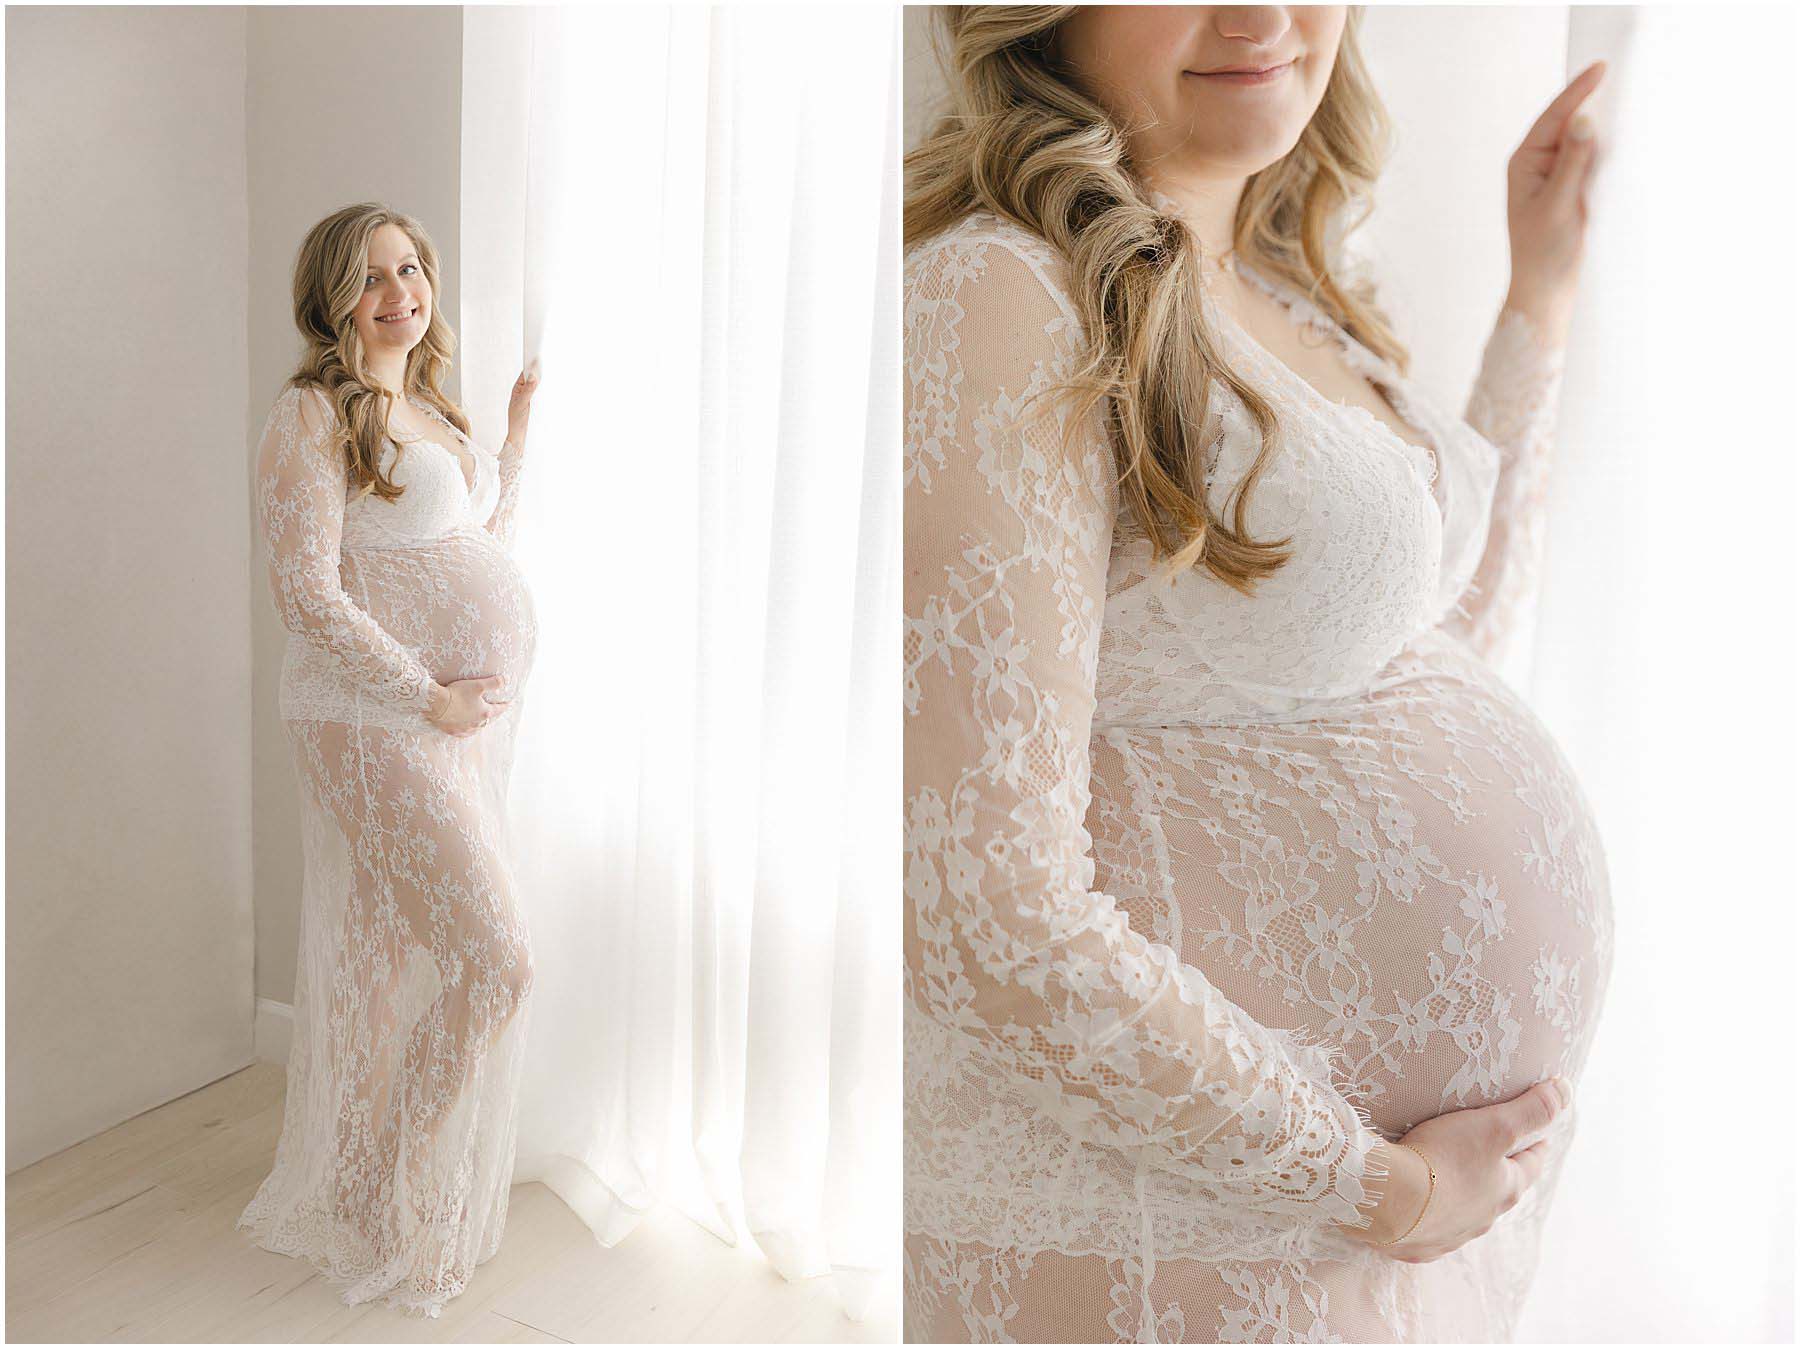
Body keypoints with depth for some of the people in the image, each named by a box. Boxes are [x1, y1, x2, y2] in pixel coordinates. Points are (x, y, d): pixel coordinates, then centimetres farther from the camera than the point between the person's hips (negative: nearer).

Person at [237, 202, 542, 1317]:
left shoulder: (428, 410, 15)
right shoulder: (313, 415, -10)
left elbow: (488, 544, 24)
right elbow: (309, 594, -16)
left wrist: (520, 422, 18)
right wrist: (427, 696, -17)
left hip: (472, 715, 8)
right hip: (376, 725, -8)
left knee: (404, 960, 16)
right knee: (493, 957, -10)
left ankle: (364, 1193, 33)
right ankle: (380, 1192, 11)